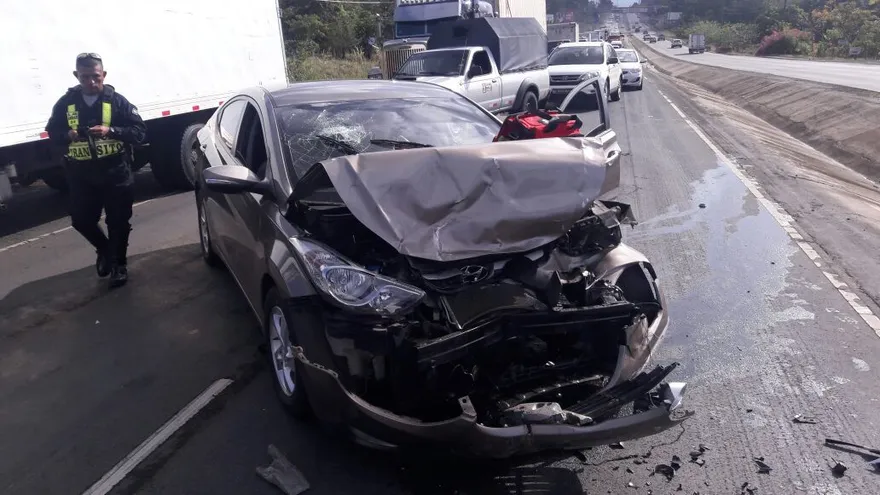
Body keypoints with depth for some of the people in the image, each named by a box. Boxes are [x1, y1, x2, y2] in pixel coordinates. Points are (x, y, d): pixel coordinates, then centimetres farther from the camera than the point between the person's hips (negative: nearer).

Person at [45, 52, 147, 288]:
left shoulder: (117, 101, -5)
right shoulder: (66, 103, 2)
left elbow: (140, 132, -9)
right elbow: (52, 132, 9)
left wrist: (110, 131, -24)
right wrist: (68, 135, -13)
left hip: (116, 173, -3)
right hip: (81, 176, 3)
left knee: (118, 222, 5)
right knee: (81, 220, 7)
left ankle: (119, 264, 24)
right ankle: (104, 249, 36)